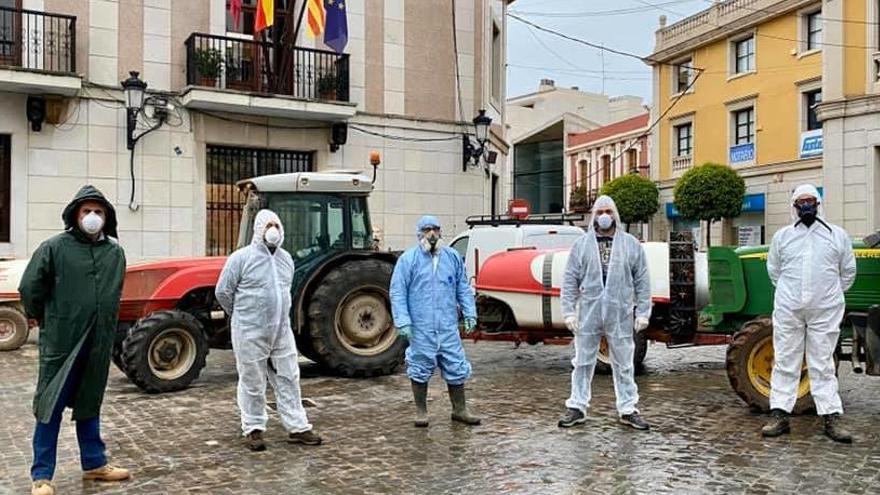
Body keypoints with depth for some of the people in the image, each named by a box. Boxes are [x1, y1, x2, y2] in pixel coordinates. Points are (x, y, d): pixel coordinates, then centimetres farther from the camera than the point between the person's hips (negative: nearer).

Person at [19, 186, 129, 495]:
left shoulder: (115, 252, 5)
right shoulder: (54, 247, -8)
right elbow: (29, 289, -3)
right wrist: (47, 321, 8)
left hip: (99, 344, 4)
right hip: (61, 342, -4)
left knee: (89, 404, 16)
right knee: (51, 406, 3)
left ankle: (94, 464, 28)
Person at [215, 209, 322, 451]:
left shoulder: (286, 258, 9)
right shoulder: (241, 258, -10)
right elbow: (223, 292, -4)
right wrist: (242, 315, 7)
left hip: (281, 331, 5)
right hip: (250, 333, -5)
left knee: (288, 379, 8)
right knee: (252, 383, 6)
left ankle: (297, 427, 16)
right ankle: (253, 429, 20)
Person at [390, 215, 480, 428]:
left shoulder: (453, 257, 10)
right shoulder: (408, 259, -2)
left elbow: (463, 288, 16)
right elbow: (397, 293, -5)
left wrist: (470, 313, 8)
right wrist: (403, 321, -12)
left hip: (448, 327, 3)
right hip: (420, 328, -3)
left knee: (456, 368, 8)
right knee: (420, 370, 6)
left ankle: (460, 410, 22)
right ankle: (421, 411, 21)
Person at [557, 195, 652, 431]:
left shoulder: (632, 245, 5)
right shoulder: (581, 245, 5)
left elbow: (642, 281, 5)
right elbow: (570, 281, 3)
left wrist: (643, 312, 0)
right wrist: (568, 311, -4)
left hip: (620, 316, 0)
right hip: (588, 314, 0)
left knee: (624, 365, 9)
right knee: (583, 362, 8)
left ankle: (628, 409, 20)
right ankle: (577, 407, 18)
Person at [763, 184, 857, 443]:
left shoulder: (837, 235, 5)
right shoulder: (782, 236, 8)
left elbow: (848, 272, 13)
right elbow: (773, 270, 17)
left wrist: (831, 294, 13)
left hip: (825, 312, -1)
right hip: (788, 310, 1)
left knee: (823, 365, 3)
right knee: (785, 362, 3)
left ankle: (831, 418, 8)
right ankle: (780, 415, 8)